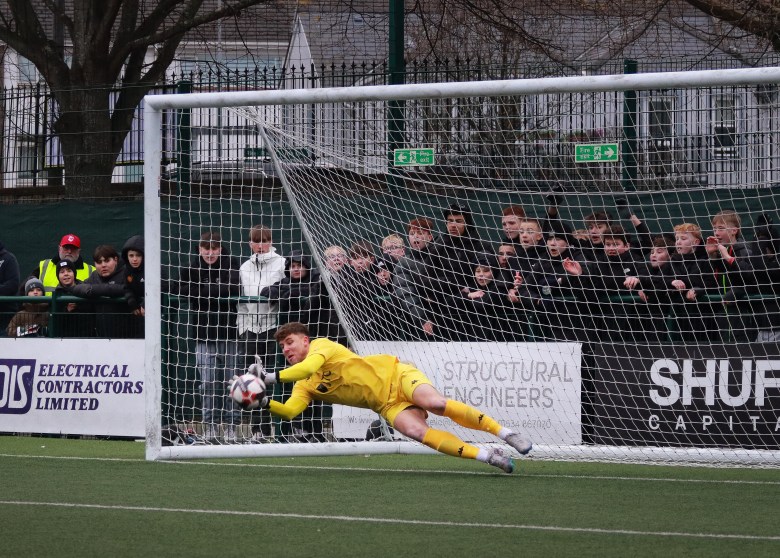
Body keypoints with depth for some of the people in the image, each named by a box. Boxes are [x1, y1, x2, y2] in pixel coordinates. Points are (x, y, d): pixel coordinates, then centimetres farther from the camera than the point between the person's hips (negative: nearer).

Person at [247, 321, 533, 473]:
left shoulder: (321, 345, -5)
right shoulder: (305, 387, 12)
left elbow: (309, 367, -26)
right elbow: (288, 411, -4)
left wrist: (272, 377, -30)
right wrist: (265, 402, -20)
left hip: (396, 376, -4)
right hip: (388, 406, 5)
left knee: (436, 403, -31)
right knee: (416, 431, -26)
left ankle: (504, 433, -21)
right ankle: (485, 455, -27)